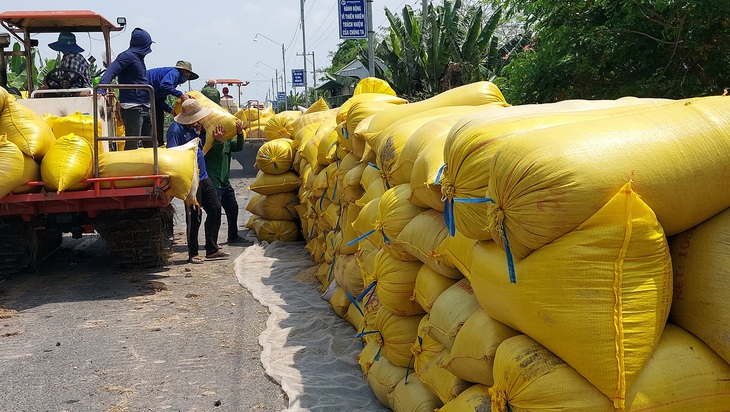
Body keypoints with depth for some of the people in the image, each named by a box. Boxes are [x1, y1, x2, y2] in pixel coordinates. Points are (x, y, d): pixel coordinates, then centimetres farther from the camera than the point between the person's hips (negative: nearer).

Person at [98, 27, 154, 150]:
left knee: (151, 144, 12)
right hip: (132, 107, -9)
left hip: (144, 107, 9)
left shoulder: (138, 57, 18)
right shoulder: (128, 56, -9)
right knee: (132, 145, -9)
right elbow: (110, 72, -21)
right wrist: (101, 90, -35)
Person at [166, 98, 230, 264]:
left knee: (215, 209, 9)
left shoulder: (193, 127, 14)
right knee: (194, 216, -3)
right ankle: (193, 254, 9)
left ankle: (212, 249, 19)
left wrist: (201, 132, 7)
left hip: (203, 177, 9)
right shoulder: (175, 129, -14)